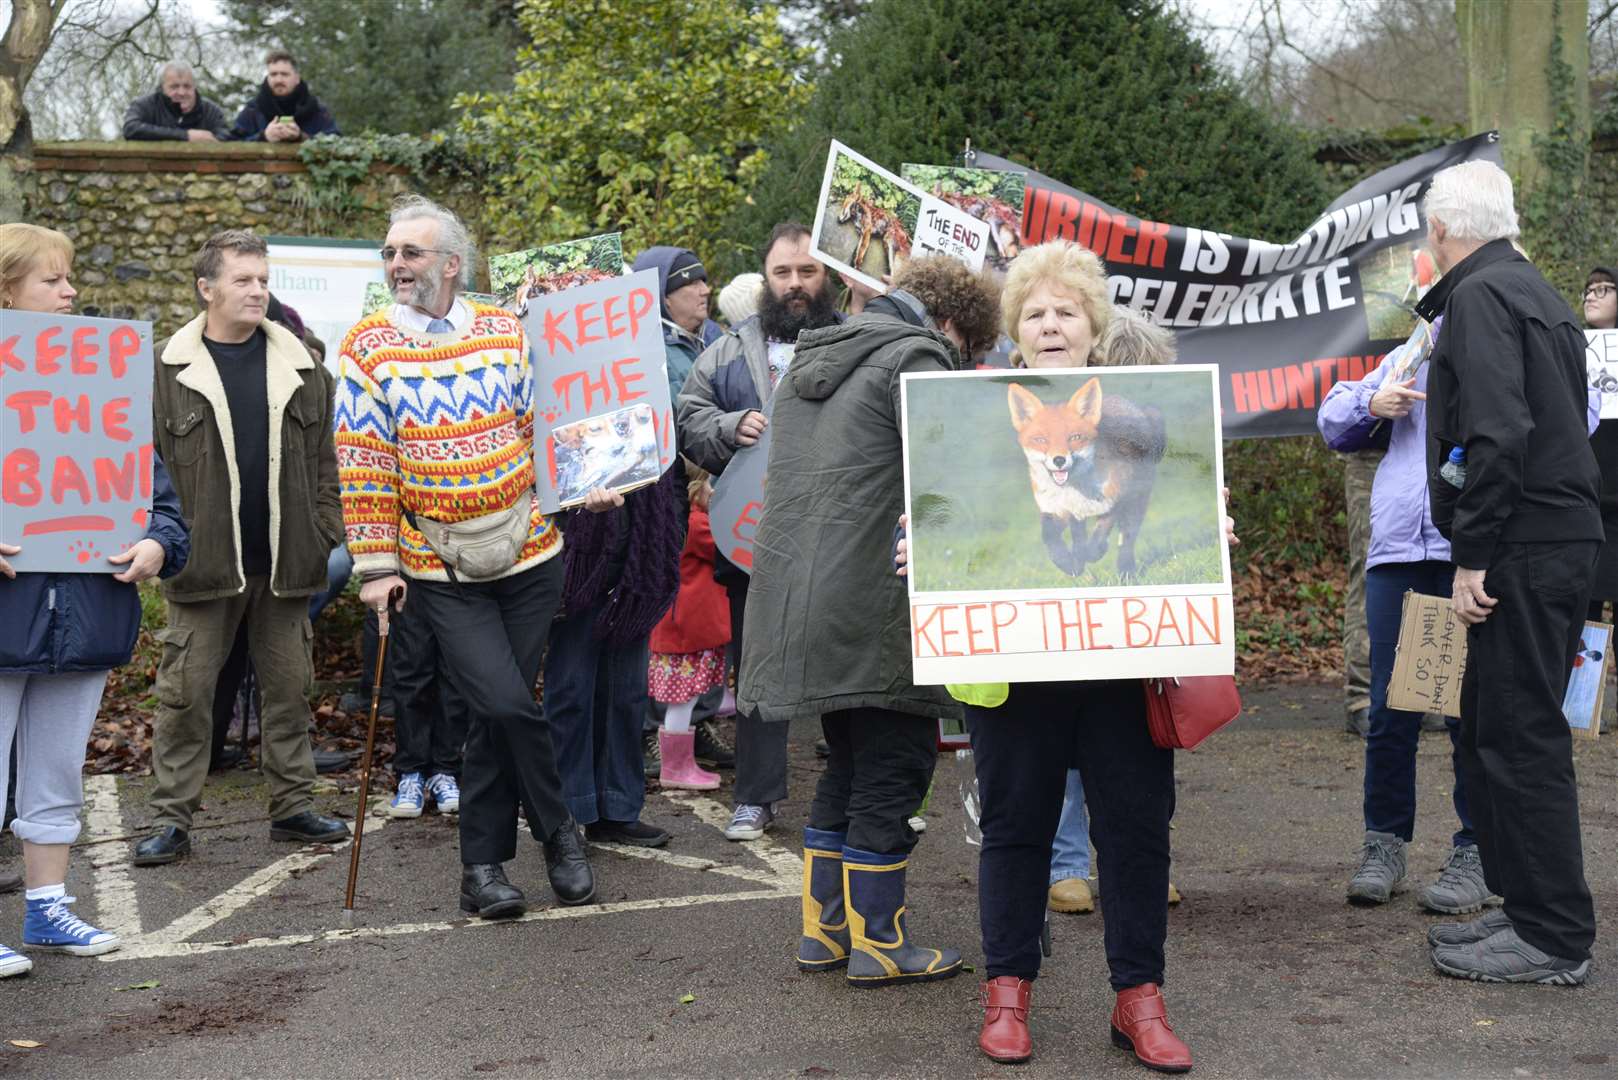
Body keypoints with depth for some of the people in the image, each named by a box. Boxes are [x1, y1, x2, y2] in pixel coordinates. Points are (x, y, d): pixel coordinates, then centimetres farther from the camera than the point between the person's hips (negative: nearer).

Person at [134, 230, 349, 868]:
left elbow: (324, 457, 9)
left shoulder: (300, 366, 7)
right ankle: (172, 819, 11)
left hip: (285, 563, 3)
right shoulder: (169, 370, -2)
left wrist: (326, 533, 2)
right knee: (185, 691, 2)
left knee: (289, 687, 11)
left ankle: (292, 806, 22)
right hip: (204, 563, -3)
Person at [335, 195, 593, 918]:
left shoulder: (508, 334, 4)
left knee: (496, 715, 6)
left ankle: (483, 864, 22)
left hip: (528, 557, 2)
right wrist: (376, 565, -6)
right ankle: (557, 831, 12)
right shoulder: (369, 346, -1)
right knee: (506, 704, -13)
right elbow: (363, 462, -2)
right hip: (440, 573, -2)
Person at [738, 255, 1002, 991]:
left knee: (849, 763, 19)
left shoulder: (810, 360, 20)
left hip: (798, 598, 9)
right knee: (894, 767, 3)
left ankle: (823, 928, 24)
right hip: (874, 609, -9)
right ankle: (878, 944, 10)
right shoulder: (917, 357, -8)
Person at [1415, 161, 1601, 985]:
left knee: (1521, 739, -4)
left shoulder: (1480, 296, -11)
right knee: (1493, 732, 16)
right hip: (1563, 539, 10)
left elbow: (1498, 433, -22)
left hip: (1522, 551, -10)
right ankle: (1526, 908, 24)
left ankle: (1553, 939, 2)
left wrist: (1473, 556, -19)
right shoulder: (1537, 293, 20)